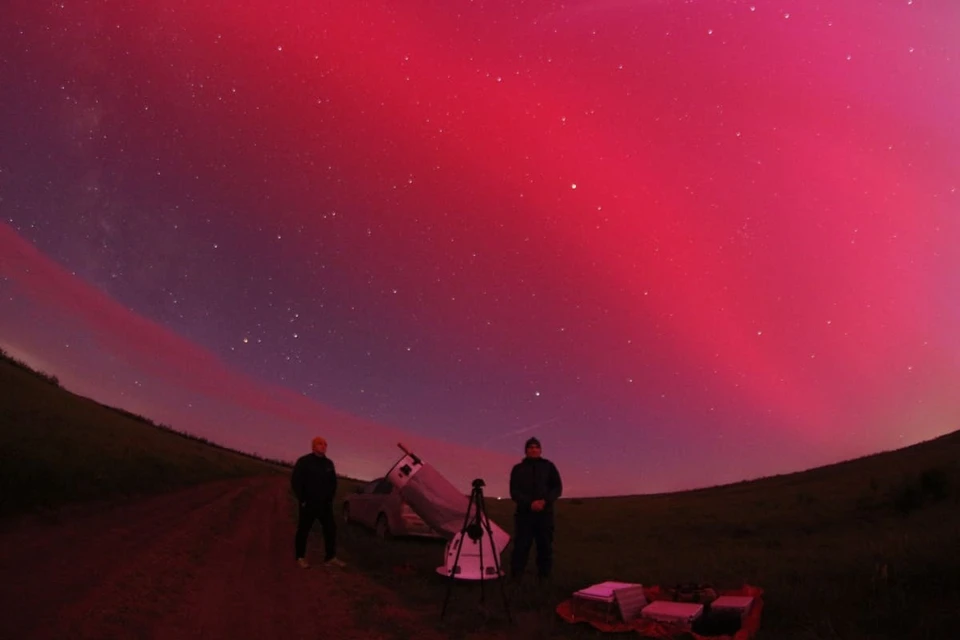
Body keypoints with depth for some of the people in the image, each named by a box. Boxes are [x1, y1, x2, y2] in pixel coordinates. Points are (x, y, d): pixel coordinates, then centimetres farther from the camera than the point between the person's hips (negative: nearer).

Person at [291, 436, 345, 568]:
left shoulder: (329, 463, 10)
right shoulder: (304, 462, -6)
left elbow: (333, 482, 17)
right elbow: (295, 481, -8)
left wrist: (330, 499, 9)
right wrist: (302, 499, -9)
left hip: (325, 504, 5)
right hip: (308, 504, -5)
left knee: (331, 529, 1)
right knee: (303, 531, 3)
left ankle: (330, 557, 6)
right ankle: (300, 557, 15)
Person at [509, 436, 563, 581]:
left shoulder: (548, 466, 10)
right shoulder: (518, 469, 8)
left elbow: (557, 488, 5)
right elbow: (514, 491, 0)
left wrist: (545, 501, -13)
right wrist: (529, 503, -15)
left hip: (545, 513, 1)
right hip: (524, 513, -1)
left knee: (545, 546, 2)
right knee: (521, 546, -3)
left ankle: (544, 577, 10)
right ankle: (516, 577, 2)